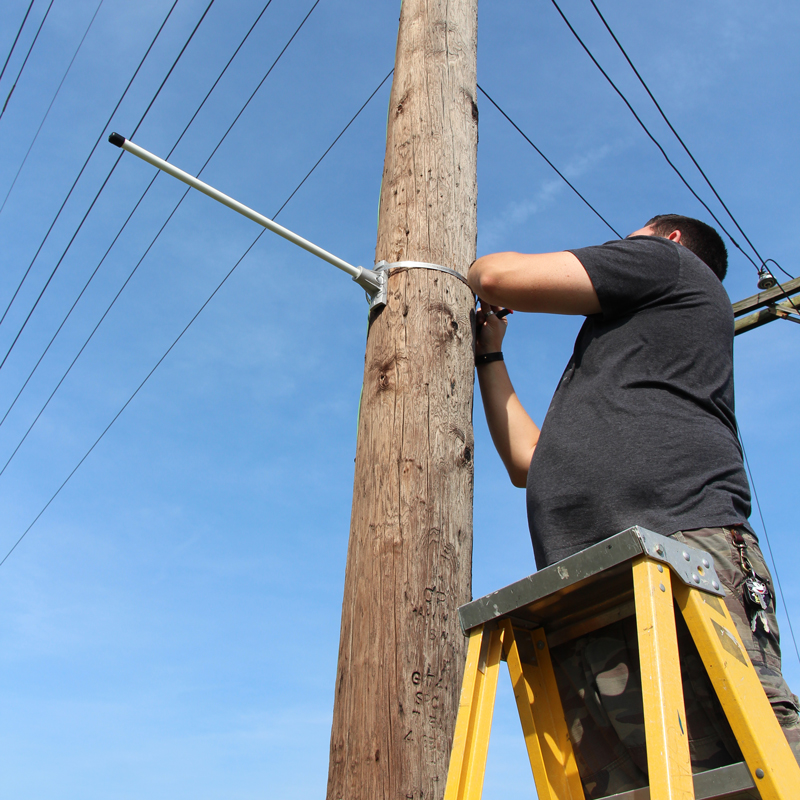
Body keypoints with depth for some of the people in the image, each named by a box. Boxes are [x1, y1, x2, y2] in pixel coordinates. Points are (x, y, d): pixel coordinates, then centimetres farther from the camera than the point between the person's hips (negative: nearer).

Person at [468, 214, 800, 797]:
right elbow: (529, 460, 39)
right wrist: (490, 354, 47)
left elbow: (500, 277, 10)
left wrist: (478, 270, 36)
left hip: (677, 538, -8)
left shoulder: (667, 259, 20)